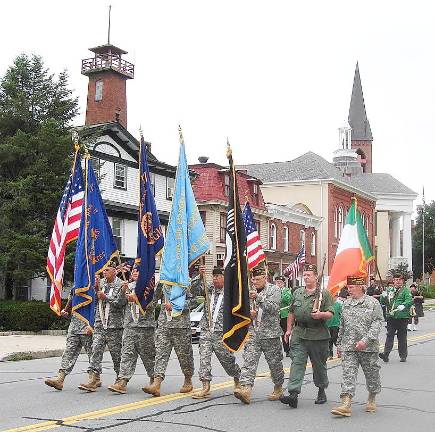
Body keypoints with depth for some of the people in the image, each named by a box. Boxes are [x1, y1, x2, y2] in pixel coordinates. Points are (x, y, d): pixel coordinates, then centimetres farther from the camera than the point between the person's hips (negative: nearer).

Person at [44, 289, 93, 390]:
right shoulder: (74, 289, 15)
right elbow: (69, 306, 27)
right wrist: (64, 312, 4)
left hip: (87, 327, -6)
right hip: (74, 326, 6)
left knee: (92, 353, 3)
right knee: (69, 352, -2)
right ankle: (60, 378, -8)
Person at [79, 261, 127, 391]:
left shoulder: (121, 285, -3)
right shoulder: (101, 282, 13)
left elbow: (120, 303, -12)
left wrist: (105, 297, -13)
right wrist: (96, 287, -1)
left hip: (114, 326, -4)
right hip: (100, 324, 4)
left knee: (116, 353, 3)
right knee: (96, 350, -6)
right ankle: (93, 380, -10)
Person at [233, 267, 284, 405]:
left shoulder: (274, 290, -1)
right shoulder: (251, 291, 15)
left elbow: (273, 308, -16)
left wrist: (258, 298, -26)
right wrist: (248, 313, 1)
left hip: (270, 333, -4)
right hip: (253, 332, 4)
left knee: (275, 363, 7)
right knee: (249, 360, -11)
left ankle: (278, 388, 25)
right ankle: (245, 388, -21)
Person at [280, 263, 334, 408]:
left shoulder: (324, 294, -1)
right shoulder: (297, 293, 14)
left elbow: (330, 313, -5)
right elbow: (291, 313, 20)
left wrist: (321, 315, -24)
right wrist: (289, 329, 16)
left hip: (318, 335, -3)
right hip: (299, 334, 3)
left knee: (319, 365, 9)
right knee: (297, 363, -7)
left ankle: (321, 391, 29)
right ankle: (293, 394, -12)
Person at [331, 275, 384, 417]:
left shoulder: (373, 303, -5)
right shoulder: (346, 304, 11)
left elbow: (378, 322, -12)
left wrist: (366, 340, -21)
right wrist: (339, 344, 19)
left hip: (368, 347, -3)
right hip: (348, 347, 3)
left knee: (371, 374, 11)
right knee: (348, 374, -8)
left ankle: (371, 400, 33)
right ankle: (346, 405, -13)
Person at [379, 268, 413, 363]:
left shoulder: (405, 290, 2)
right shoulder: (389, 290, 14)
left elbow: (410, 300, -13)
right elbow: (383, 302, 13)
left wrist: (404, 305, -32)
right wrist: (383, 296, -9)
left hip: (402, 317, -2)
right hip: (391, 317, 3)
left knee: (402, 337, 6)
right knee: (389, 335, -4)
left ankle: (403, 355, 17)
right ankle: (386, 354, -10)